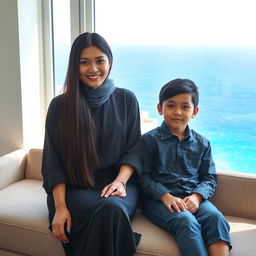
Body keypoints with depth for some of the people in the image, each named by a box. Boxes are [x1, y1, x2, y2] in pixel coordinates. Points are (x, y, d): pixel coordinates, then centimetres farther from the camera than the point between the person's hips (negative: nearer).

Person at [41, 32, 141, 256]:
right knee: (105, 210, -33)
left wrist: (120, 181, -12)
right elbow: (53, 163, 0)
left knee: (113, 207, -33)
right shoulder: (60, 106, 2)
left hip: (118, 182, 1)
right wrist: (60, 206, -12)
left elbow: (133, 149, 6)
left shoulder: (127, 100, 6)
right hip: (75, 187, -1)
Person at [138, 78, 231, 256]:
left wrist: (196, 196, -9)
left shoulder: (202, 143, 13)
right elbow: (144, 177, -2)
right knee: (187, 221, -32)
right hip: (159, 198, -3)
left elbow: (209, 178, 12)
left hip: (193, 197, 4)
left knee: (216, 217, -26)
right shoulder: (149, 139, 2)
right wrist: (166, 196, -17)